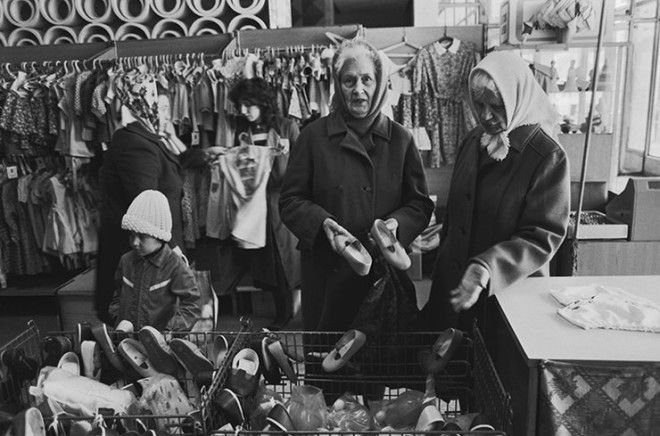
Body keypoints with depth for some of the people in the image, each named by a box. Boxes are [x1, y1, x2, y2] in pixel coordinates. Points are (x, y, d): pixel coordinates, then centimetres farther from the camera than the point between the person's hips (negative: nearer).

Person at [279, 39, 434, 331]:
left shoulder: (400, 139, 3)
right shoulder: (313, 136, 0)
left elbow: (421, 204, 5)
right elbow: (290, 201, 0)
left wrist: (396, 223, -14)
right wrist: (323, 222, -18)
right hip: (325, 273, 0)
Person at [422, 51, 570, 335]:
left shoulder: (548, 157, -15)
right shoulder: (473, 142, 4)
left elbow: (544, 237, -17)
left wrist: (488, 268, -30)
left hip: (512, 289, -5)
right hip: (454, 280, 5)